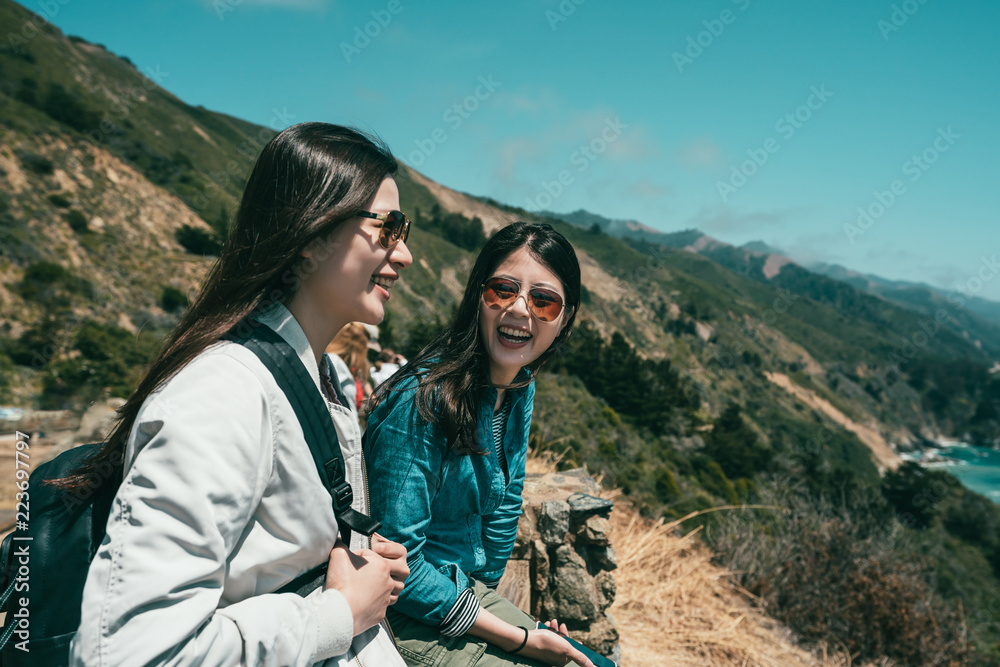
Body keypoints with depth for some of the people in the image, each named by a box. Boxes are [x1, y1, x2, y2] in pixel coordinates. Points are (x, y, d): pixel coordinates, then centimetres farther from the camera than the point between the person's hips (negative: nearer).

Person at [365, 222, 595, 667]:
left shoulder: (521, 390, -2)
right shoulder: (420, 400, -26)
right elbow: (397, 562, -24)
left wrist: (485, 593, 11)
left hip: (472, 592, 7)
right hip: (409, 623, -7)